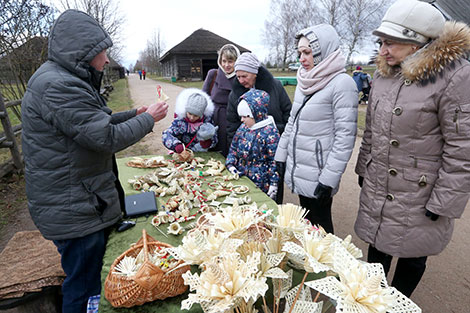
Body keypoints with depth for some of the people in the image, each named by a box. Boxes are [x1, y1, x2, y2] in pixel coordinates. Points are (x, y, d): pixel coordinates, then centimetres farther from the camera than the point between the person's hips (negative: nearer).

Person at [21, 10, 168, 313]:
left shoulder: (63, 80, 13)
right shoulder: (59, 86, -23)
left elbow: (97, 122, 19)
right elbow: (108, 138, -25)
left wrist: (134, 114, 11)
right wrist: (149, 118, -12)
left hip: (84, 202, 10)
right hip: (73, 210, -10)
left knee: (92, 275, 26)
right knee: (84, 288, 8)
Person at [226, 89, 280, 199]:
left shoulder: (270, 132, -16)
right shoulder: (243, 128, 5)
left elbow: (275, 160, -14)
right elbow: (234, 148, 14)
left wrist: (274, 184, -13)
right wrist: (231, 164, -1)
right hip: (241, 177, 6)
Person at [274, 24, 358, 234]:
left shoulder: (342, 84, -13)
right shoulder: (304, 81, 10)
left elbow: (345, 136, -17)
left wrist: (329, 179, -18)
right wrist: (280, 157, 13)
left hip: (317, 176, -6)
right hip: (298, 171, 7)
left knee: (320, 226, 10)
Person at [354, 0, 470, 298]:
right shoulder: (384, 73, 4)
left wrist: (443, 204, -14)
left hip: (419, 198, -5)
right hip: (376, 190, 6)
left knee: (411, 258, 17)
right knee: (377, 249, 20)